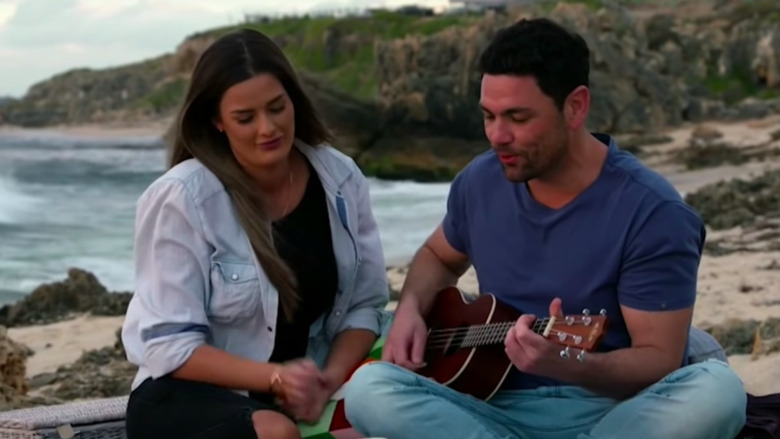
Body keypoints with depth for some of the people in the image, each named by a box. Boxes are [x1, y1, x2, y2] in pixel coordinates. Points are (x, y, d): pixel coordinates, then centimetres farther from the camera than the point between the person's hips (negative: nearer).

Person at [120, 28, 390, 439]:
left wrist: (330, 379, -15)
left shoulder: (340, 178, -2)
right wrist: (274, 376, -27)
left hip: (303, 393, 4)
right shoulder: (181, 198, -15)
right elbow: (169, 346, -15)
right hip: (190, 393, -4)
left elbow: (365, 304, 4)